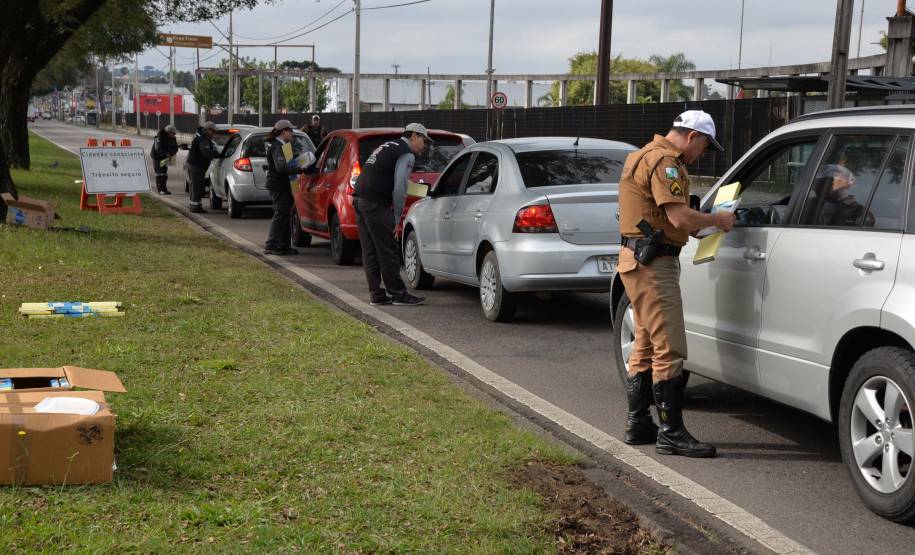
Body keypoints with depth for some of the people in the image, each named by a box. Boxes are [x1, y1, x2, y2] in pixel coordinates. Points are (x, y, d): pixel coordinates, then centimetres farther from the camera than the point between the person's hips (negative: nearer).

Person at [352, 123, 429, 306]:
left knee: (370, 251, 10)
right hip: (375, 203, -9)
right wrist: (397, 215, -3)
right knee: (388, 250, -4)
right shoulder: (407, 154, -3)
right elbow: (400, 186, -12)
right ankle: (398, 293, 1)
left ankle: (376, 294, 14)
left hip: (359, 198, 9)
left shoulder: (387, 147, 25)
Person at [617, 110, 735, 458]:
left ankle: (638, 423, 23)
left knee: (646, 346, 16)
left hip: (637, 260, 11)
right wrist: (717, 220, -7)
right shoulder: (664, 161, -15)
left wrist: (701, 225, 15)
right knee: (669, 350, -8)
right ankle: (671, 433, -5)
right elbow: (681, 217, -23)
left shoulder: (646, 155, 19)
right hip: (653, 264, -11)